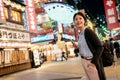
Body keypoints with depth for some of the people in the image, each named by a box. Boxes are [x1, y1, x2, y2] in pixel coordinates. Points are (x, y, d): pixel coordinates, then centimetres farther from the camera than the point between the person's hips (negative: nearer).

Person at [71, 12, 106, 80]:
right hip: (84, 61, 8)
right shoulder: (80, 34, 8)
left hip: (90, 61, -8)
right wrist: (77, 47, 2)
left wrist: (94, 62, -22)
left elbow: (100, 47, -19)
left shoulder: (88, 31, -15)